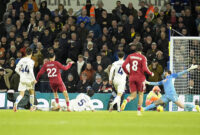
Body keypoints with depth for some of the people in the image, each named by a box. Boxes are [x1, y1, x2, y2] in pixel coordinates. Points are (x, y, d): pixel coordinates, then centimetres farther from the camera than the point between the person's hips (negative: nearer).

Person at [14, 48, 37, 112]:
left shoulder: (22, 60, 4)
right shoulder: (31, 61, -12)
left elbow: (17, 69, 7)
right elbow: (31, 71, -20)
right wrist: (34, 79, -10)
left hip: (22, 79, 4)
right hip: (29, 79, -4)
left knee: (21, 94, 3)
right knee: (32, 92, 19)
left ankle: (16, 103, -26)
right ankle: (32, 107, 26)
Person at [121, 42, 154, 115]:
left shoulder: (130, 56, 3)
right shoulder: (143, 58, -8)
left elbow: (123, 66, -2)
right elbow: (145, 69, -17)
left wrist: (128, 73, 13)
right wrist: (151, 73, 0)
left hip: (131, 77, 3)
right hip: (140, 77, -3)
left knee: (133, 95, 8)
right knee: (141, 94, 14)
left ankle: (126, 100, -25)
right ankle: (139, 111, 11)